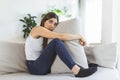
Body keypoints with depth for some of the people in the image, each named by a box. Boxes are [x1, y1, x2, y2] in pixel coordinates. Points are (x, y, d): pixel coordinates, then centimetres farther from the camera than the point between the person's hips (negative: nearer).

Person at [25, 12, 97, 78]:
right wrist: (80, 36, -12)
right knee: (56, 41, -26)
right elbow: (61, 36, -23)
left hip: (41, 65, 9)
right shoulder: (38, 29, -12)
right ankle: (77, 71, -33)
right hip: (34, 67, -9)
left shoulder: (46, 35, 14)